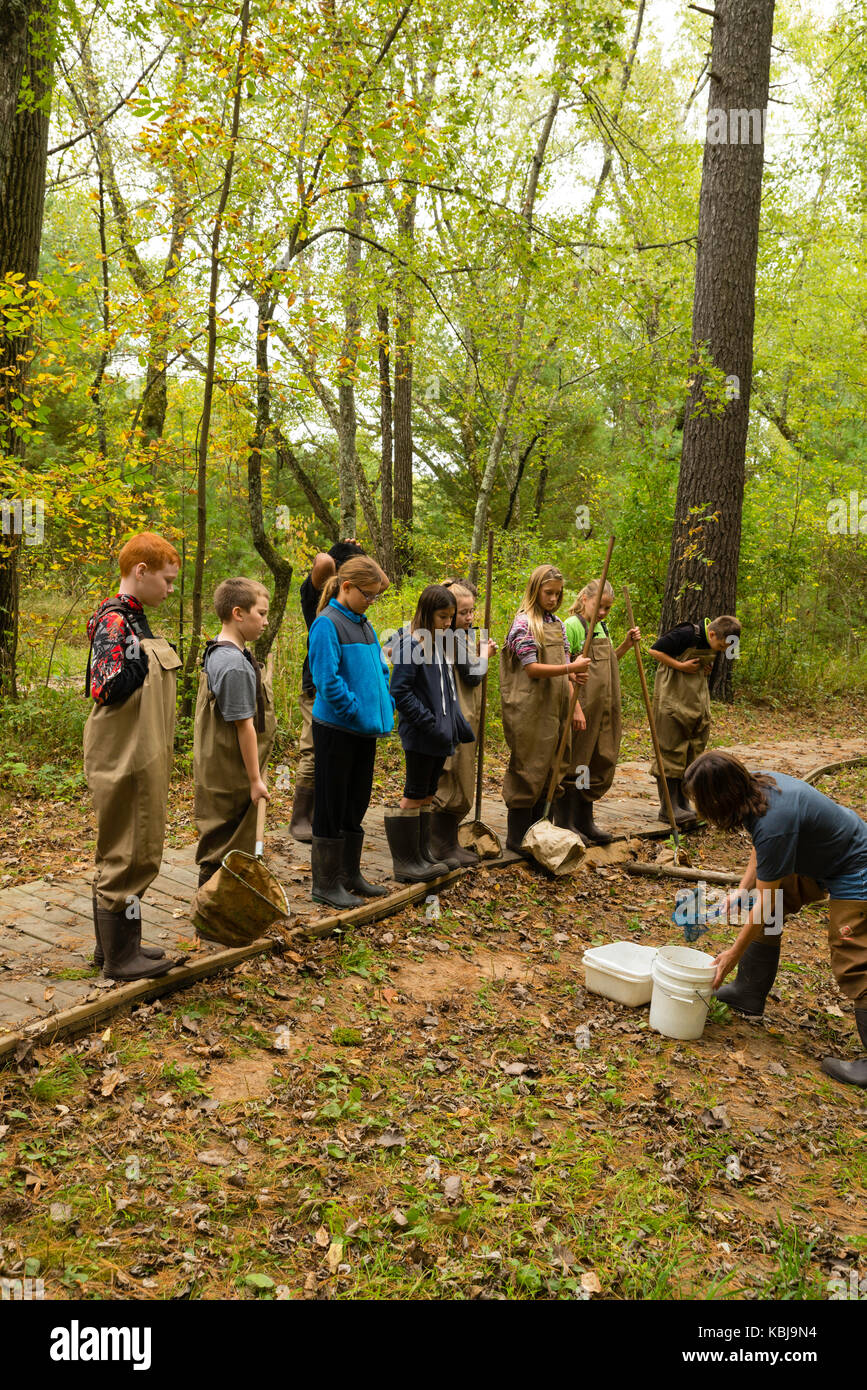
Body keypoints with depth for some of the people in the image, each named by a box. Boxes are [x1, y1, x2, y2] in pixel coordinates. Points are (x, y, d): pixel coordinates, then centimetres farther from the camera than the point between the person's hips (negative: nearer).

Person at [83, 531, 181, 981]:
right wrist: (142, 657, -33)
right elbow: (105, 688, -27)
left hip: (141, 759, 10)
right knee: (128, 856, -1)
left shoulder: (133, 620, 14)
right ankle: (120, 957, 10)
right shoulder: (114, 622, -16)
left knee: (124, 854, 17)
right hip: (124, 761, -10)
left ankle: (113, 943, 29)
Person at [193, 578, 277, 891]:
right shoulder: (235, 665, -22)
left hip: (219, 769, 10)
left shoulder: (217, 653, 10)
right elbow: (244, 725, -22)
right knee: (225, 851, 1)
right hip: (232, 775, -10)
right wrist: (255, 779, -16)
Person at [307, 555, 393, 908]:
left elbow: (380, 671, 17)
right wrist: (359, 713, -18)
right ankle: (325, 883, 13)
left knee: (356, 805, 16)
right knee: (331, 807, 2)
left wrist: (384, 711, 4)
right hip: (336, 729, -8)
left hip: (365, 732, 8)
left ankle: (350, 874, 28)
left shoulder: (364, 625, 11)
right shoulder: (327, 624, -13)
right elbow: (327, 679, -20)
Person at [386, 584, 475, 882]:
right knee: (414, 795, -2)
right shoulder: (410, 644, -14)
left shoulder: (439, 644, 14)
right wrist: (430, 723, -21)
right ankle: (406, 863, 6)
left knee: (427, 794, 14)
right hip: (420, 735, -9)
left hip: (440, 735, 9)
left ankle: (423, 855, 23)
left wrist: (460, 726, 15)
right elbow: (399, 691, -19)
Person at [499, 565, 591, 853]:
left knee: (547, 770, 10)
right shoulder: (523, 623, -9)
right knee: (527, 770, -3)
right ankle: (517, 837, 7)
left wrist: (576, 707, 7)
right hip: (528, 710, -7)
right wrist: (571, 668, -24)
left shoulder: (557, 624, 13)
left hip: (553, 709, 7)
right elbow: (532, 668, -15)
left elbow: (565, 670, 13)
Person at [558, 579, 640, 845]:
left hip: (604, 710, 8)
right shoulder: (572, 626, -10)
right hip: (580, 707, -8)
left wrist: (627, 644, 11)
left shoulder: (602, 627, 14)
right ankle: (565, 824, 9)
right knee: (573, 765, -1)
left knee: (599, 765, 12)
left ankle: (585, 822, 23)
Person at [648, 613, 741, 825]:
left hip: (697, 703, 8)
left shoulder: (714, 644, 7)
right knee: (671, 752, -6)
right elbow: (655, 650, -13)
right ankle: (668, 807, -2)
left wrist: (708, 668, 2)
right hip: (672, 701, -8)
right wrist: (681, 666, -18)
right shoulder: (686, 635, -17)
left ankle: (682, 803, 17)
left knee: (692, 753, 8)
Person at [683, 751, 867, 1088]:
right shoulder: (761, 784, -10)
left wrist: (733, 953, -15)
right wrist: (742, 889, 2)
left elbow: (767, 901, -26)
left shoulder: (774, 822, -35)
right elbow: (761, 847, 11)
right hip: (817, 861, 10)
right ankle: (748, 995, 26)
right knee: (764, 913, 15)